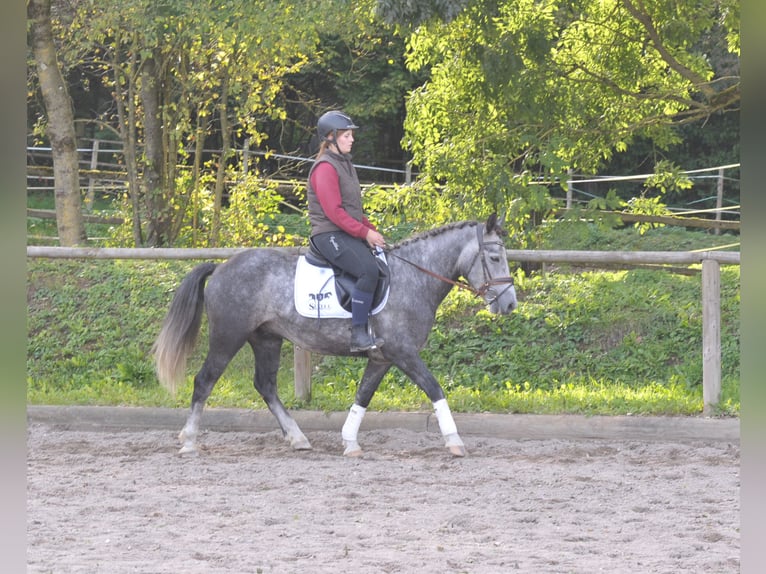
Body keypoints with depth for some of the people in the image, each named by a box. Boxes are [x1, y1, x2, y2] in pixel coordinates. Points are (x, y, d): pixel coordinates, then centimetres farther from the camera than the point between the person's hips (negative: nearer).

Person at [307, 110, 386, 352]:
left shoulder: (345, 164, 20)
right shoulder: (325, 168, -12)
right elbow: (334, 212, -19)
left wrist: (371, 230, 11)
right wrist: (365, 233, -17)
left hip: (350, 233, 10)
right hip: (329, 235, -10)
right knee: (368, 270, -29)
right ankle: (358, 335, -28)